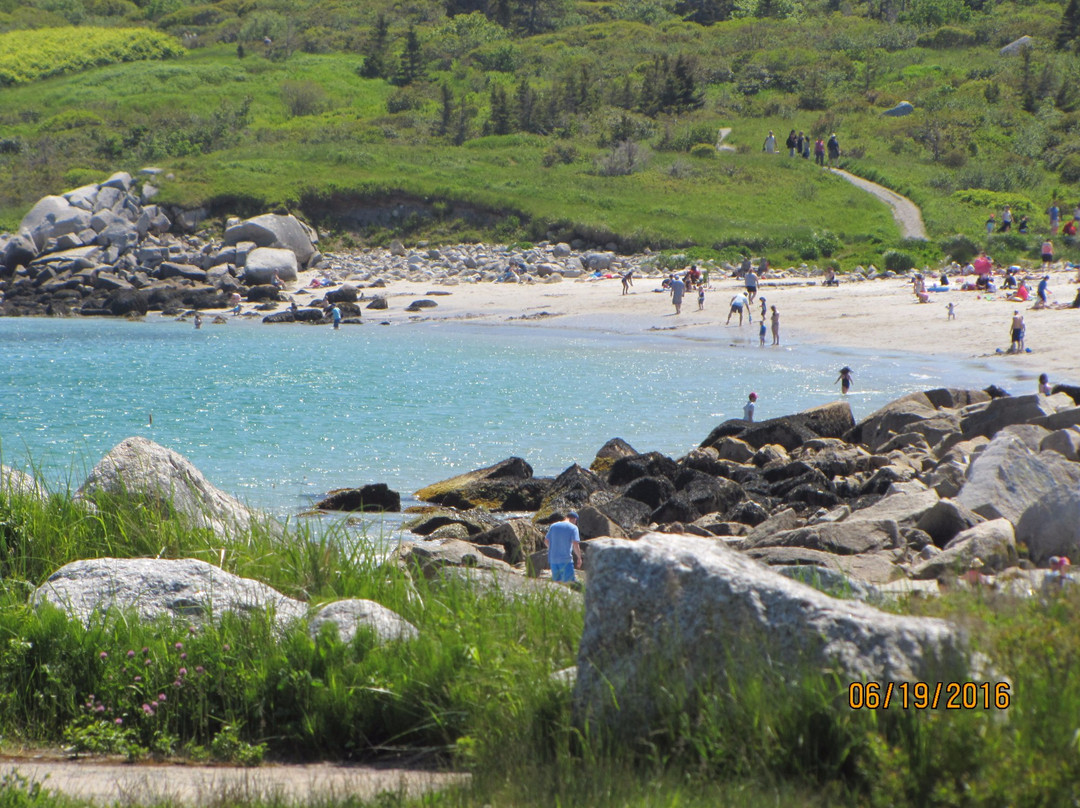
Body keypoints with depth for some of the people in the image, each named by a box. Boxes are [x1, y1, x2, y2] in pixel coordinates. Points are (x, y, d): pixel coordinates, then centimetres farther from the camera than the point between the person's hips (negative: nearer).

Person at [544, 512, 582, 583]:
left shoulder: (553, 526, 10)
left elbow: (546, 541, 14)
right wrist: (579, 558, 0)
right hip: (566, 560, -5)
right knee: (568, 583, -5)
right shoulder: (573, 527, -4)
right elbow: (575, 544, -13)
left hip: (553, 559, 5)